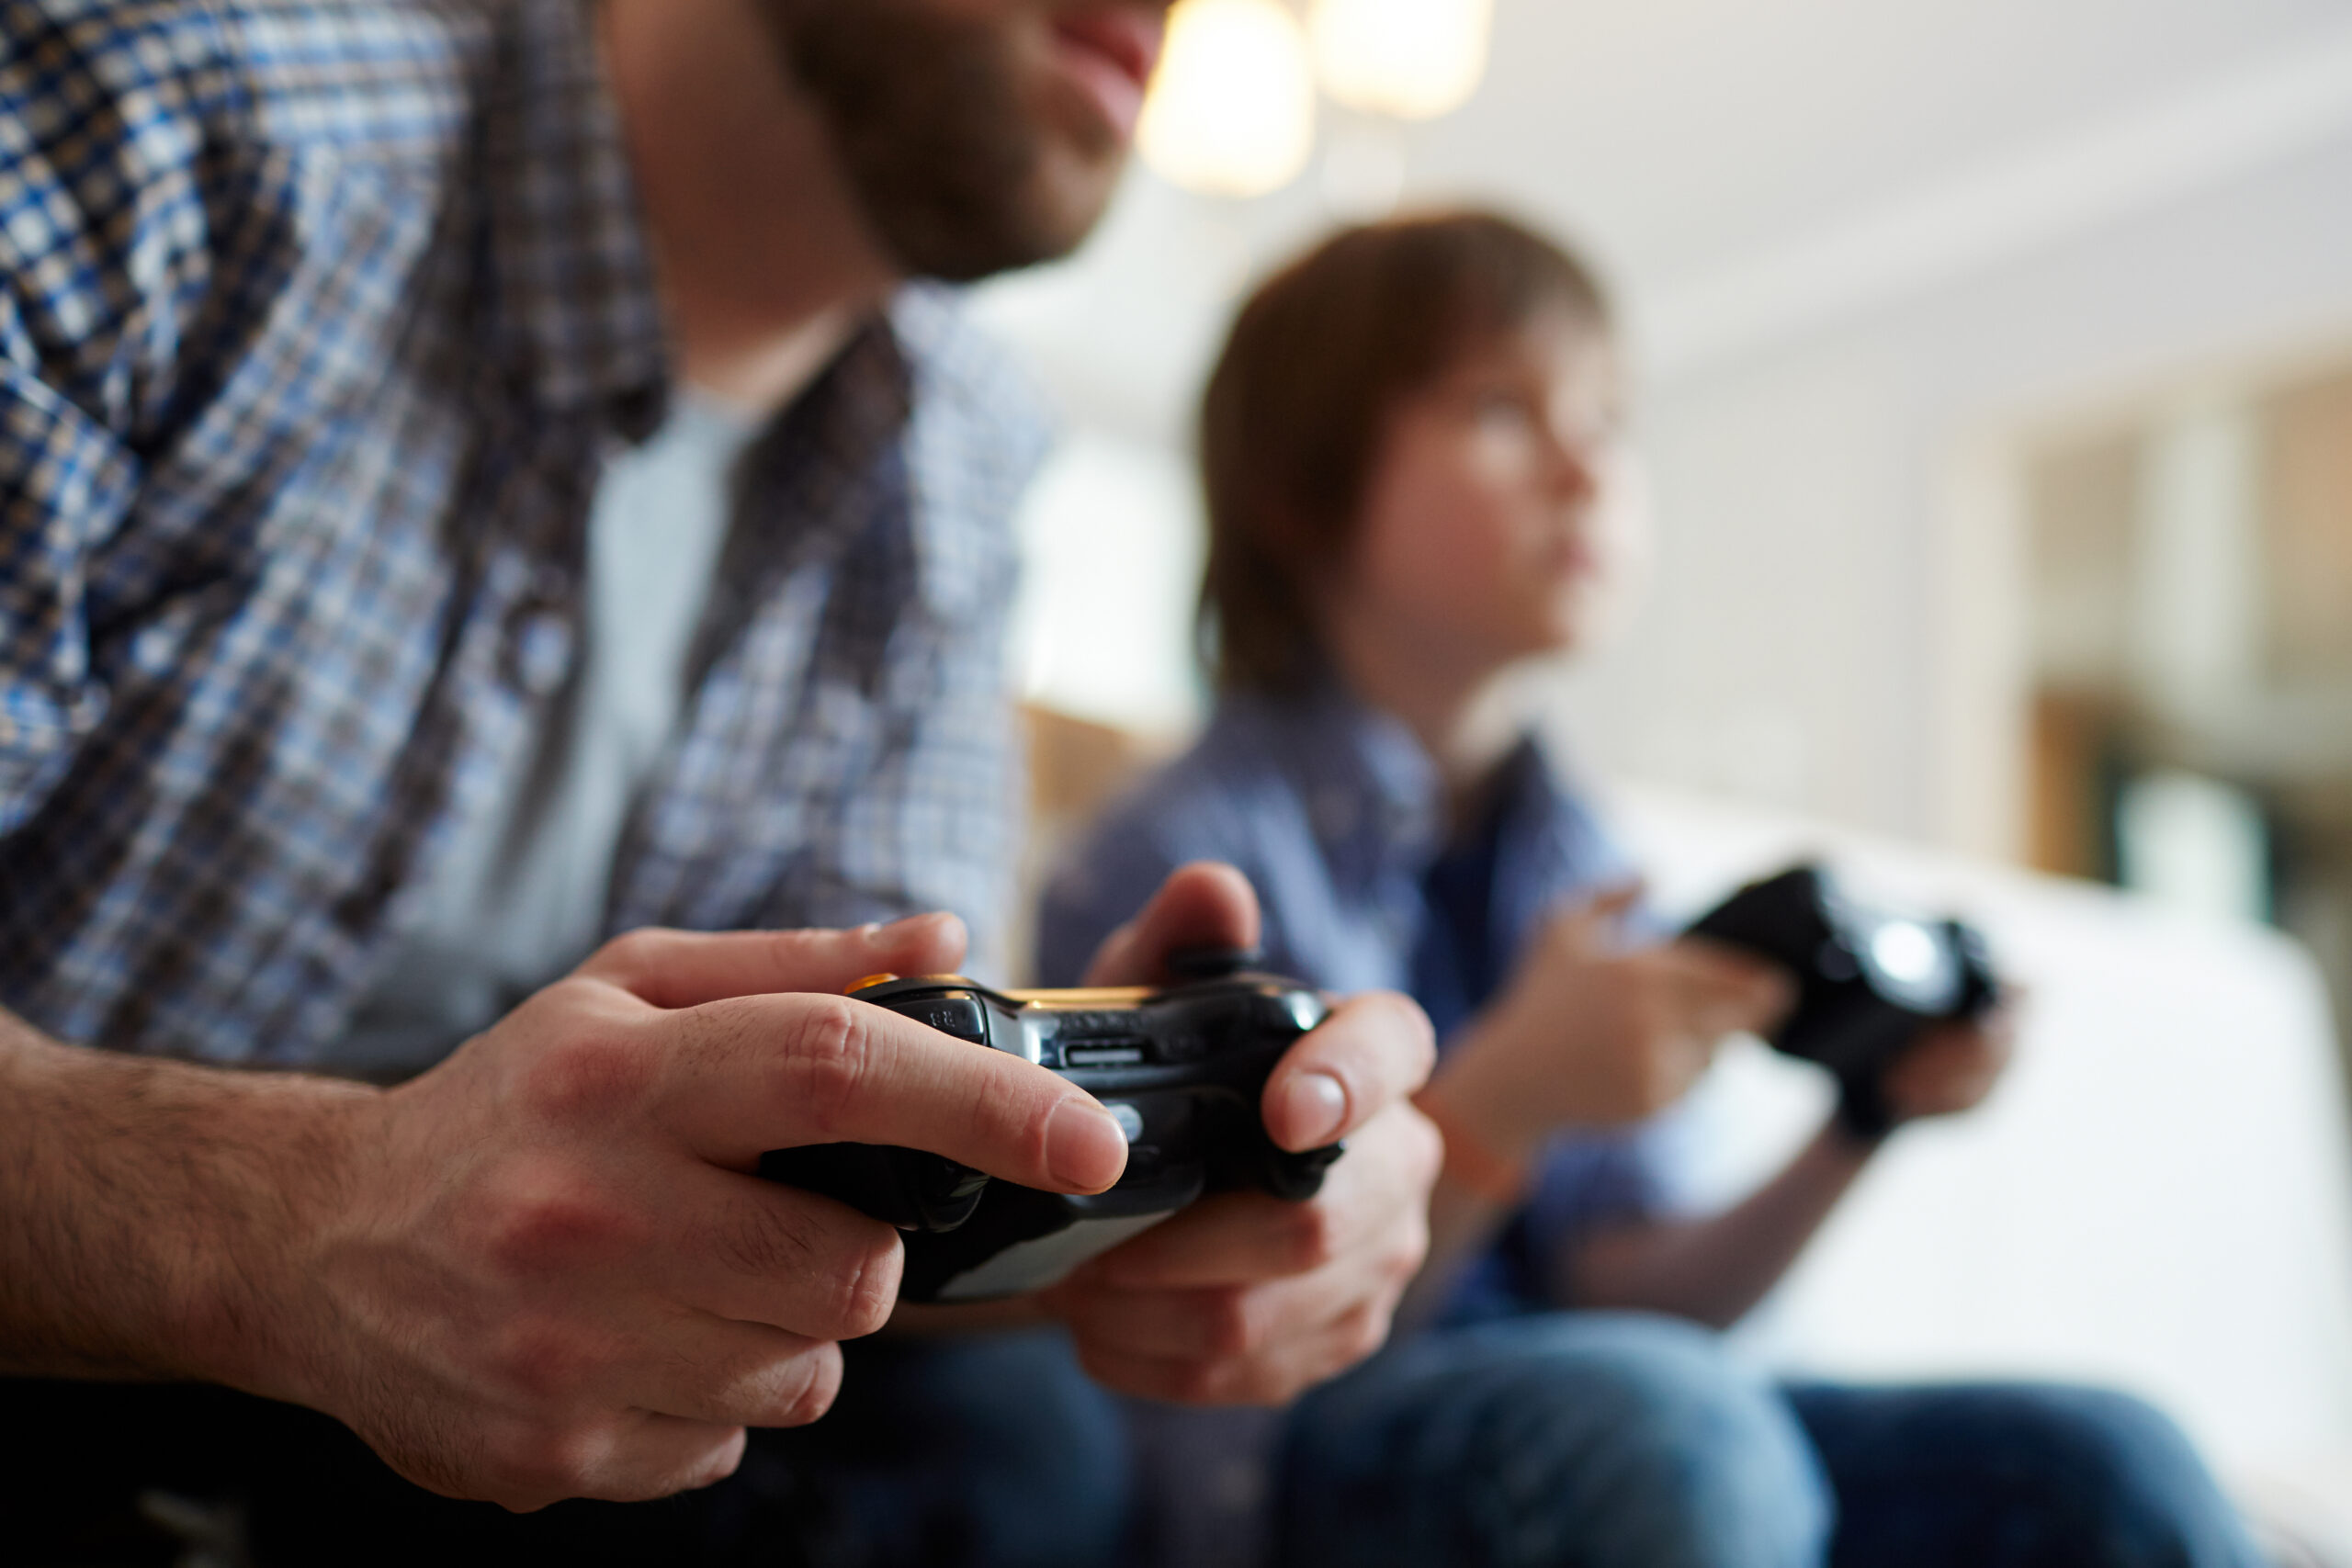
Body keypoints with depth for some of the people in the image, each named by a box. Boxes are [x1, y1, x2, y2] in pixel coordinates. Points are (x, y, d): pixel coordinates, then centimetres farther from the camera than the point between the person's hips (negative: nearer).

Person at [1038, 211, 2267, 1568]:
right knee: (1659, 1417, -38)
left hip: (1593, 1452, 6)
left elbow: (1624, 1301, 7)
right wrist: (1508, 1095, -23)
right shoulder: (1177, 862, -8)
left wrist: (1864, 1126, -6)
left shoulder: (1580, 863, 11)